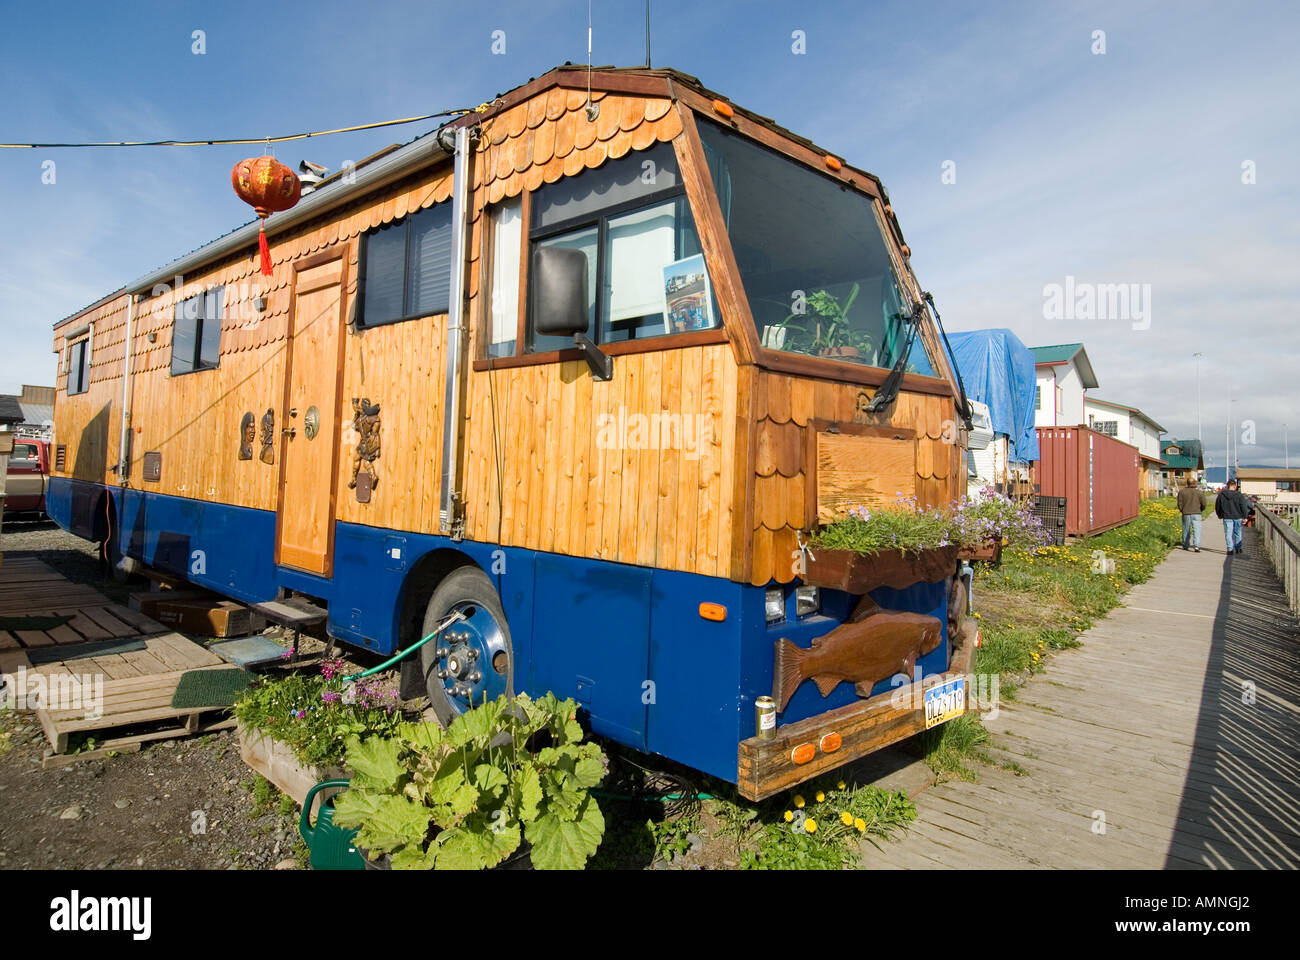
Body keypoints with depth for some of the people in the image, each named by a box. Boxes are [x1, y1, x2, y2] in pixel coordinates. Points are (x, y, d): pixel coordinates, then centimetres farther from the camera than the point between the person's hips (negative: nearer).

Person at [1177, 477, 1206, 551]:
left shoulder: (1182, 492, -3)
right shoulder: (1199, 492, -3)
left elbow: (1180, 504, -3)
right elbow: (1204, 504, -2)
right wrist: (1200, 510, 17)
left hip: (1186, 514, 1)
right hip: (1196, 514, -1)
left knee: (1186, 530, 14)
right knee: (1197, 530, -4)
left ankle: (1185, 546, 24)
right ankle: (1196, 546, -18)